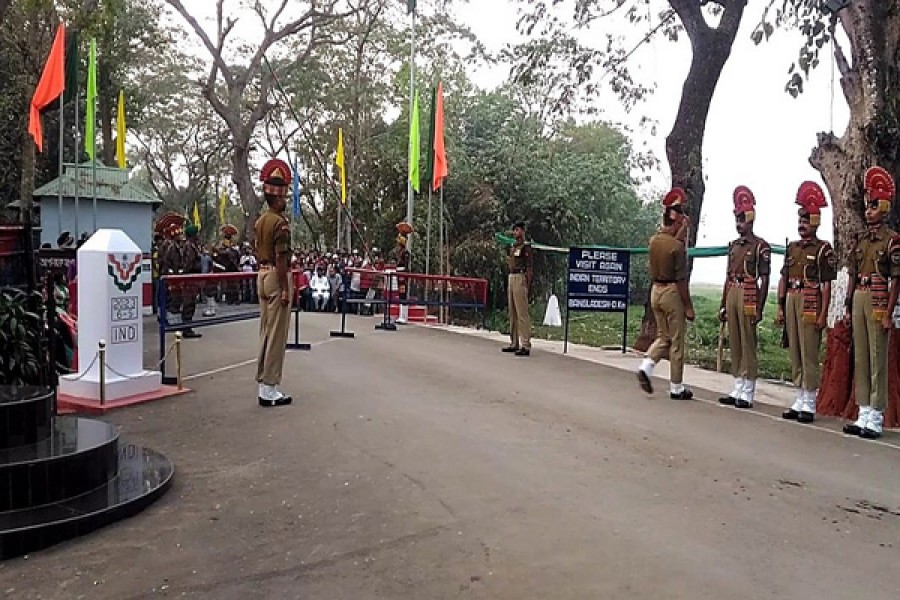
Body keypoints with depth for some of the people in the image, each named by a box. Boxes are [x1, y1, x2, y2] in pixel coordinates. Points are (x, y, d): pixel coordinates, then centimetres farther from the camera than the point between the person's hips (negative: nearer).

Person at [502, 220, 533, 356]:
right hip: (511, 278, 9)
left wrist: (527, 286, -18)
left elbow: (529, 268, -13)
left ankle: (526, 346, -10)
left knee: (522, 313, -10)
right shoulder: (513, 246, 17)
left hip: (520, 278, -9)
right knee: (512, 313, 13)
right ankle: (514, 343, 20)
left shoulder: (526, 247, -8)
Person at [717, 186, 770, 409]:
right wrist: (723, 305, 17)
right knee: (734, 344, 10)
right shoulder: (733, 245, 16)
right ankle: (737, 389, 17)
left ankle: (747, 393, 2)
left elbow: (764, 279, -8)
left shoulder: (761, 246, -5)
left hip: (749, 294, -7)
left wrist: (759, 308, -14)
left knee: (748, 344, -3)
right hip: (731, 294, 7)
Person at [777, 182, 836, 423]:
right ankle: (800, 400, 19)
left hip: (810, 302, -6)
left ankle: (809, 405, 2)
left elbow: (826, 284, -7)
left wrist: (823, 314, -12)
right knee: (794, 353, 10)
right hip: (791, 301, 6)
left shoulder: (823, 249, -3)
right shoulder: (792, 247, 15)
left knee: (809, 353, -4)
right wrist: (781, 308, 10)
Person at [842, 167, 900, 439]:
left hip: (878, 299, -7)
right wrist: (848, 308, 13)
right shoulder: (860, 240, 14)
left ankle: (875, 420, 2)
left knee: (877, 358, -3)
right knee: (860, 358, 9)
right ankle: (863, 416, 16)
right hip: (858, 299, 7)